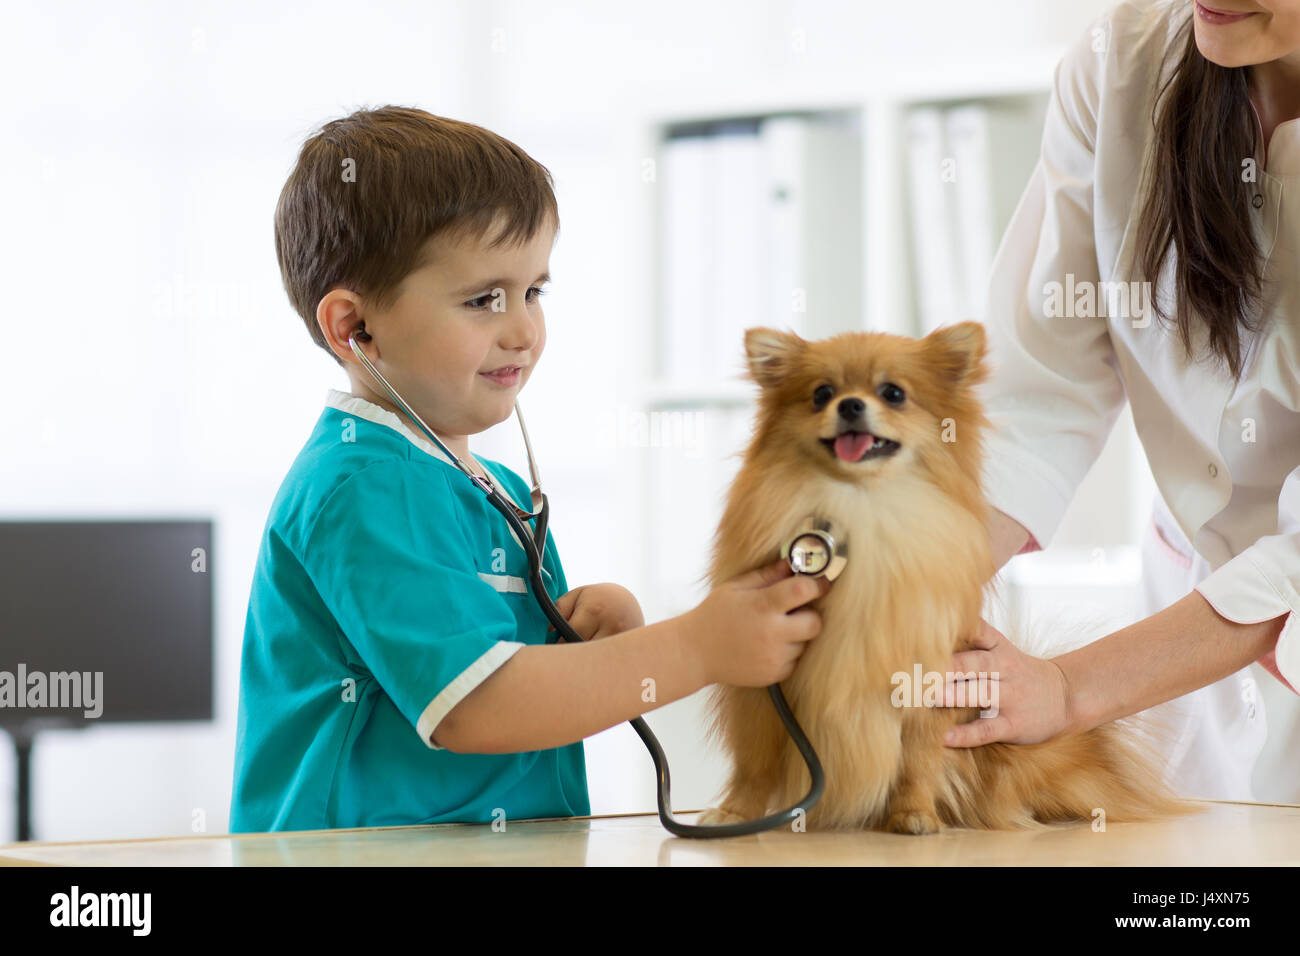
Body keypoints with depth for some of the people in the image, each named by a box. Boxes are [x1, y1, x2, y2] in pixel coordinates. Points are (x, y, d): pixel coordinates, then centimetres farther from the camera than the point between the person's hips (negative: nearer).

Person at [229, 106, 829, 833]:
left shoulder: (499, 490, 16)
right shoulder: (361, 490, -10)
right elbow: (476, 708, -17)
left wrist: (606, 630, 3)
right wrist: (698, 649, -12)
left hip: (513, 850, 7)